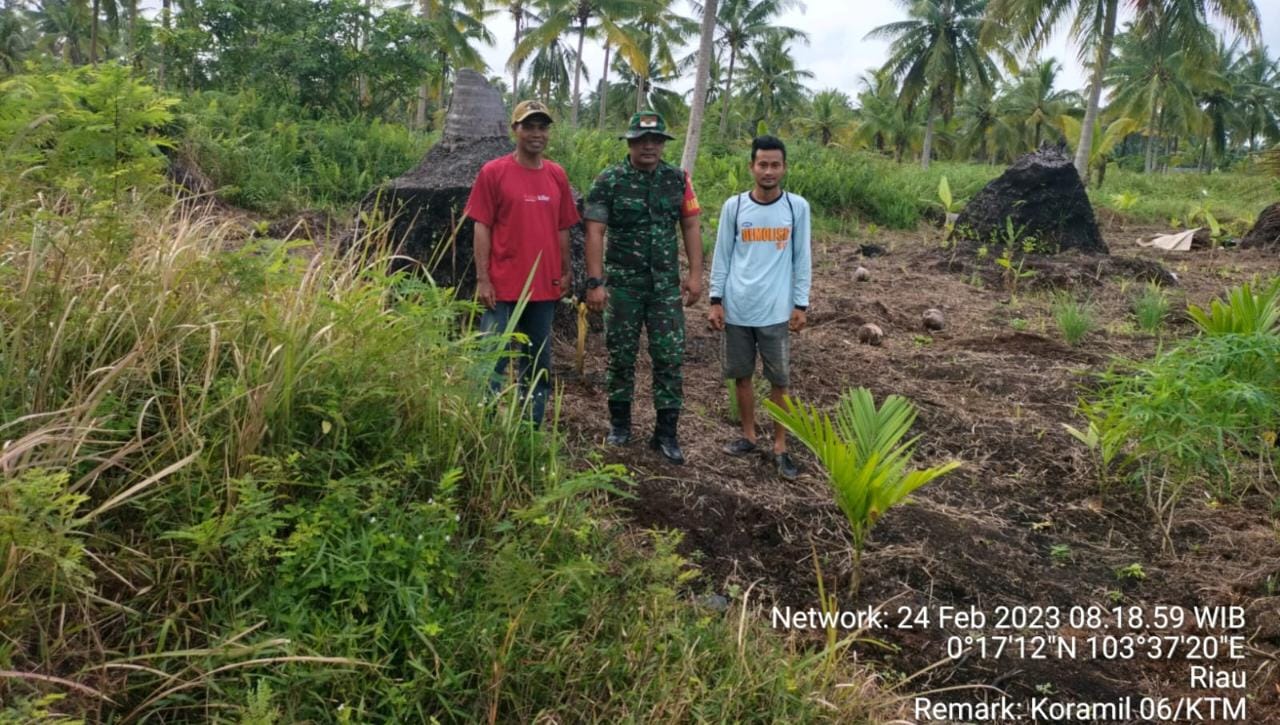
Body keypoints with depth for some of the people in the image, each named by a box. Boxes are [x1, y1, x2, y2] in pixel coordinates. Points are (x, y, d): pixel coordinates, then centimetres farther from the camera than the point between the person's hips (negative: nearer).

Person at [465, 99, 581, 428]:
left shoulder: (557, 175, 8)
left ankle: (533, 428, 25)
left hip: (545, 286, 5)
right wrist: (482, 279, -11)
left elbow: (562, 228, 13)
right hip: (503, 286, -4)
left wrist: (565, 272, 9)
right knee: (493, 361, -3)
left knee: (538, 363, 13)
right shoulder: (493, 172, -4)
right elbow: (482, 228, -6)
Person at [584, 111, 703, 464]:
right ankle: (619, 423, 25)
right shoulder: (609, 181, -5)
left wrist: (695, 273, -1)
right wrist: (595, 282, -15)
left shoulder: (678, 180, 4)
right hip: (623, 283, -2)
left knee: (670, 357, 0)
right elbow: (595, 233, -8)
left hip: (666, 284, 2)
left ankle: (666, 432, 8)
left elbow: (691, 226, 7)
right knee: (621, 355, 8)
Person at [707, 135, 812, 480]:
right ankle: (748, 436, 28)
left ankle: (780, 447, 14)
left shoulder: (797, 207, -1)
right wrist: (716, 300, 1)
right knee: (742, 375, 12)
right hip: (737, 308, 1)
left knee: (779, 381, 3)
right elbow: (722, 256, 5)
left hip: (776, 310, -1)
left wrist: (801, 304, 1)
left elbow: (802, 259, 4)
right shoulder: (734, 206, 0)